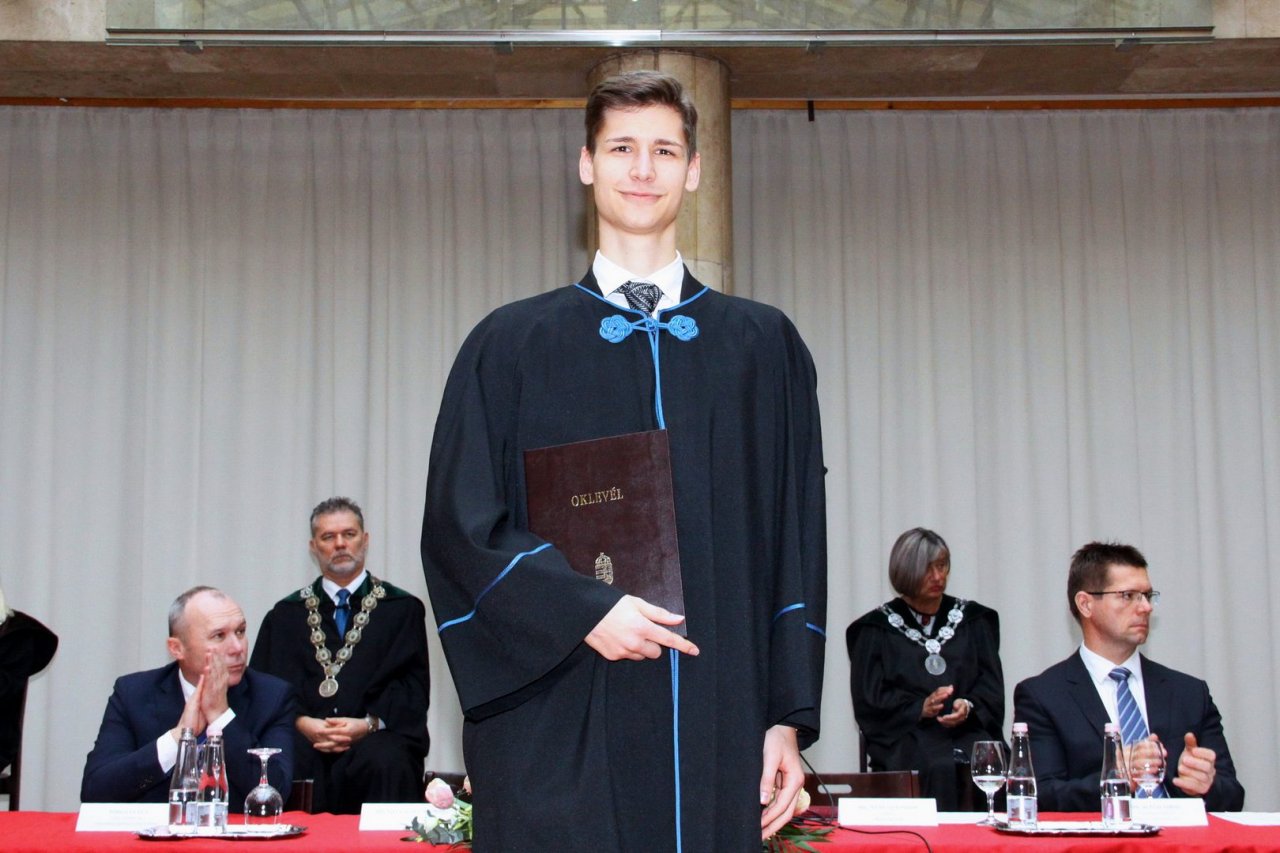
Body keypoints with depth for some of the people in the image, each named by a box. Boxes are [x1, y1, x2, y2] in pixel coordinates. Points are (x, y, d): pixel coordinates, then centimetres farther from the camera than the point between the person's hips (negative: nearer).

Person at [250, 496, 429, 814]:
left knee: (387, 761, -36)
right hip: (302, 739, 1)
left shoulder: (403, 609, 17)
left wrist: (369, 724, -11)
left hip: (376, 737, -1)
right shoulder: (286, 615, 23)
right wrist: (301, 722, -8)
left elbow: (413, 686, 6)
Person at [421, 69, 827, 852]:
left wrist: (790, 719, 1)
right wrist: (583, 610, -15)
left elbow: (796, 542, 7)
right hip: (559, 736, -1)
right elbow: (461, 526, 0)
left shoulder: (764, 347, 10)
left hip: (719, 733, 1)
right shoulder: (512, 345, 6)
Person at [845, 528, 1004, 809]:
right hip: (907, 737, -2)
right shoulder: (876, 629, 11)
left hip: (968, 730, 2)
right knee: (940, 768, -34)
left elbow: (992, 689, 12)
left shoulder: (973, 620, 19)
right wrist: (921, 708, -13)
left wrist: (969, 707, -10)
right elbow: (870, 701, 3)